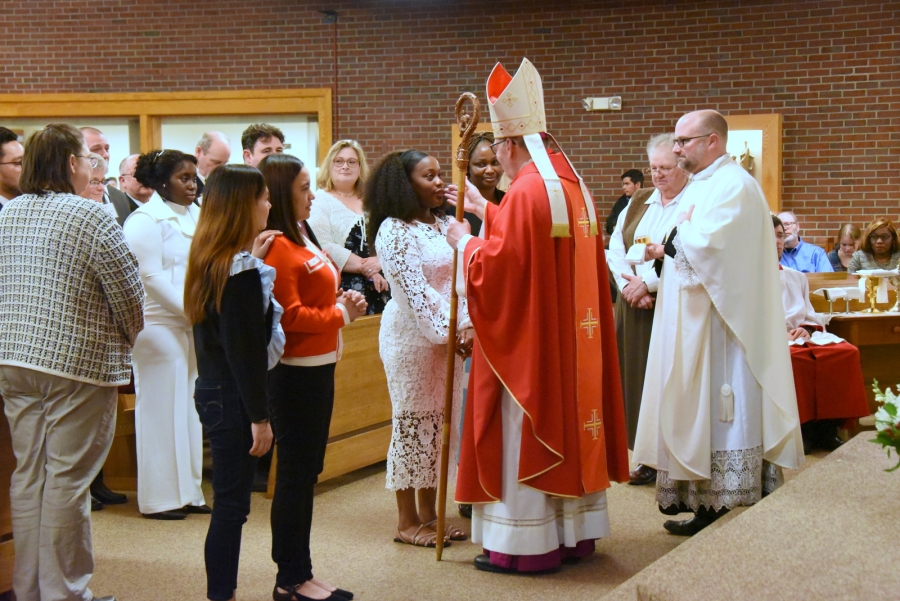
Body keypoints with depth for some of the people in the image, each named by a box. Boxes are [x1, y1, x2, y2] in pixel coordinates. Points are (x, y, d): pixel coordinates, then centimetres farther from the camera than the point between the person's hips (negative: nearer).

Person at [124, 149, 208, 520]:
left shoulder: (195, 216, 12)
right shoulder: (145, 220, -8)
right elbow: (151, 277, -14)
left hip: (193, 326, 7)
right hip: (160, 326, -7)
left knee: (189, 408, 10)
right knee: (162, 410, -1)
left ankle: (187, 492, 19)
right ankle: (159, 498, 8)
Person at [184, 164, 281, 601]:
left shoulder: (212, 262, 7)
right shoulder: (241, 271, -19)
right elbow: (245, 350, -20)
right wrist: (259, 417, -16)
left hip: (212, 390, 9)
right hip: (233, 399, -9)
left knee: (230, 501, 16)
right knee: (231, 503, 0)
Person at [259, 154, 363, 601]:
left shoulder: (302, 237, 15)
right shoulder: (276, 246, -17)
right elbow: (288, 315, -22)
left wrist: (342, 299, 6)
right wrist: (341, 315, -12)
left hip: (318, 367, 10)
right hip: (295, 372, -10)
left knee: (306, 472, 15)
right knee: (295, 473, -2)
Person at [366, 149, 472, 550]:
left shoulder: (445, 224, 11)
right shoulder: (394, 231, -10)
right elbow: (414, 289, -16)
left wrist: (466, 326, -9)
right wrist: (449, 331, -19)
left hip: (447, 336, 7)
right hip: (410, 336, -7)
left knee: (439, 422, 10)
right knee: (412, 422, 0)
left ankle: (429, 512, 20)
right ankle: (407, 522, 10)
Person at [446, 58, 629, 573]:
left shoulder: (528, 191, -19)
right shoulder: (575, 186, 9)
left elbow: (496, 270, -19)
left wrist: (465, 242, -1)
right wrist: (485, 211, 25)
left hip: (529, 340, -9)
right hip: (572, 335, 9)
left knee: (525, 434, -1)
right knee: (566, 419, 14)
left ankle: (527, 542, 5)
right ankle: (574, 531, 23)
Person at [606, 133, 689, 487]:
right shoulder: (638, 202, 14)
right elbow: (615, 248, 8)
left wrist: (648, 283, -15)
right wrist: (628, 285, -7)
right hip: (634, 307, 6)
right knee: (638, 375, 6)